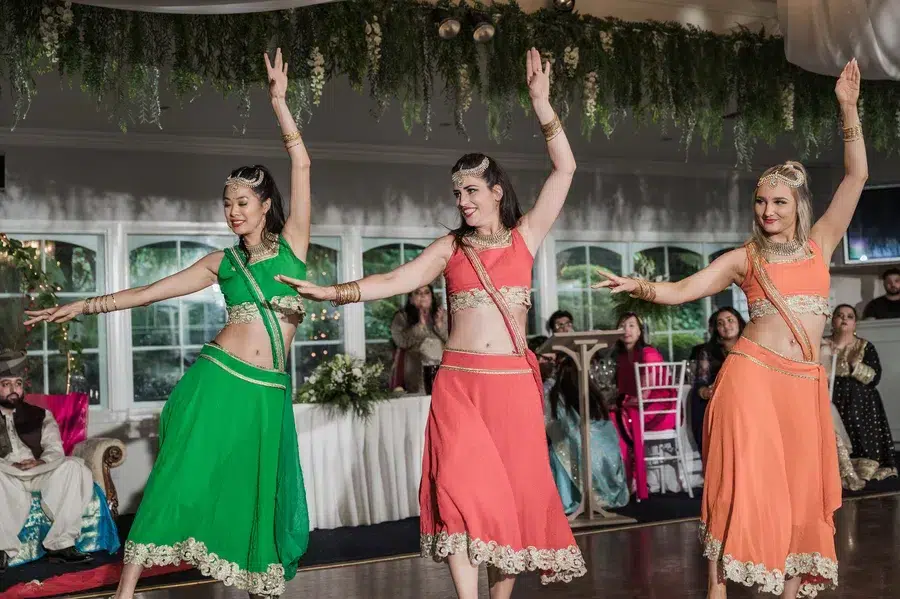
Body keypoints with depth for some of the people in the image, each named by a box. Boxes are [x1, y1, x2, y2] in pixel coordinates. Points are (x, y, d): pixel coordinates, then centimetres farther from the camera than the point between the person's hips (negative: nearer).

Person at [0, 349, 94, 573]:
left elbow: (55, 449, 6)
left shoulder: (40, 415, 21)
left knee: (74, 466, -29)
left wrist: (40, 463, -18)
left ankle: (60, 543, -30)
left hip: (40, 474, 2)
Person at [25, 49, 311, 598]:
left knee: (258, 496, 6)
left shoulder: (291, 243, 7)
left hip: (268, 393, -1)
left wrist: (279, 101, 0)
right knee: (179, 479, -2)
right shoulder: (222, 262, 11)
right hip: (218, 380, 1)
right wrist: (84, 306, 15)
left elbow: (302, 164, 0)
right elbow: (149, 292, 15)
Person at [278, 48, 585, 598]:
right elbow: (397, 281, -1)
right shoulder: (450, 246, 11)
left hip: (514, 382, 0)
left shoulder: (525, 236, 8)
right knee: (463, 488, -9)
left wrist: (542, 103, -3)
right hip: (459, 382, 0)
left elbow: (565, 168, 2)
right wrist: (332, 292, -13)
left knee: (515, 490, 4)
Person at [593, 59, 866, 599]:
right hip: (753, 375, -3)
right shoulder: (745, 259, 7)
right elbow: (680, 290, 2)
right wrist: (641, 287, -18)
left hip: (807, 384, 3)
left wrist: (849, 109, 3)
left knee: (802, 490, 7)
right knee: (744, 484, -5)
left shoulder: (819, 244, 12)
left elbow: (857, 176, 9)